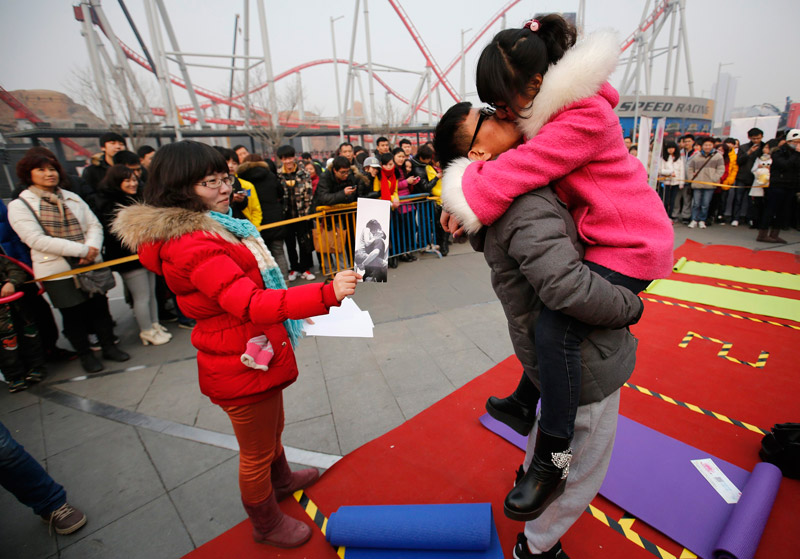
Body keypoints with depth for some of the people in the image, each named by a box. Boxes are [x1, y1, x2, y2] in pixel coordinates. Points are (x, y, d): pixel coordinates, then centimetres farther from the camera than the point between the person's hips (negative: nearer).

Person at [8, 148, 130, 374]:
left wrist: (92, 249, -15)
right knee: (73, 314, 8)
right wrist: (81, 250, -21)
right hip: (57, 270, -3)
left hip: (91, 264, 4)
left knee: (99, 306, 11)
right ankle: (85, 355, 24)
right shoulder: (19, 205, -3)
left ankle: (109, 346, 27)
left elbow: (94, 225, 5)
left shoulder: (72, 198, 10)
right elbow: (37, 240, -14)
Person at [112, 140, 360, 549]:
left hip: (256, 354, 10)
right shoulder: (193, 244, -27)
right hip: (244, 365, -10)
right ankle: (266, 525, 41)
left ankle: (281, 481, 58)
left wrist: (288, 307, 19)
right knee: (257, 453, 15)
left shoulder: (210, 226, 7)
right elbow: (250, 304, -39)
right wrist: (326, 294, -48)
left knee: (272, 429, 31)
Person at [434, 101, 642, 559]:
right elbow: (568, 285, -40)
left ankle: (529, 486, 64)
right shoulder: (524, 205, -30)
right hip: (583, 364, -10)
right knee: (584, 467, 15)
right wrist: (630, 305, -22)